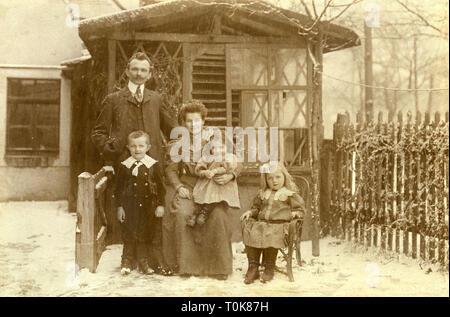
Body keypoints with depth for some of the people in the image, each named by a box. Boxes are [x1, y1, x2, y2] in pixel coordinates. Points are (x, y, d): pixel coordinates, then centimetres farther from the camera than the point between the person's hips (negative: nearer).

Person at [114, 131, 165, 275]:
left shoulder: (153, 165, -1)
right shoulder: (125, 166, -2)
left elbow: (160, 186, 3)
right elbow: (118, 188, 3)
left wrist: (160, 205, -2)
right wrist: (119, 206, -1)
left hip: (147, 206, 1)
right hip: (130, 206, 0)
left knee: (145, 236, 7)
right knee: (129, 235, 4)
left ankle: (143, 263, 19)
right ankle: (127, 262, 16)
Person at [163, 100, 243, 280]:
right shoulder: (177, 145, 10)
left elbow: (238, 164, 4)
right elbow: (171, 170, 7)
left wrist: (230, 176, -17)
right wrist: (179, 186, -12)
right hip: (186, 189, 0)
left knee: (218, 216, -28)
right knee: (181, 214, -30)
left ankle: (218, 266, -14)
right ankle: (186, 265, -17)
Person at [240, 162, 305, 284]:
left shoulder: (290, 193, 8)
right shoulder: (263, 193, 22)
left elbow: (300, 209, 9)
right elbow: (256, 207, 34)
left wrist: (293, 214, -10)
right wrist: (250, 212, 15)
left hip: (280, 224, -4)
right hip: (261, 222, 4)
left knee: (271, 236, -35)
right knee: (249, 231, -25)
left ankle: (269, 268, -15)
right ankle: (253, 267, -18)